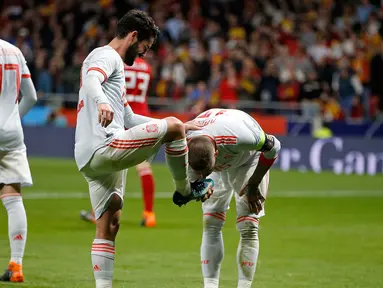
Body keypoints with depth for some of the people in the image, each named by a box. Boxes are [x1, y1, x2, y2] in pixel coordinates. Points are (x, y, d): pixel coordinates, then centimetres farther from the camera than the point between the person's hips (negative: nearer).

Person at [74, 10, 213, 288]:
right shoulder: (107, 56, 0)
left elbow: (128, 119, 35)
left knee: (108, 227, 9)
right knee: (172, 126, -9)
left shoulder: (111, 61, 32)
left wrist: (180, 127, 32)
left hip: (91, 159, 11)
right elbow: (91, 80, -24)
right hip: (104, 147, -11)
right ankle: (185, 189, 9)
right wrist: (102, 103, -46)